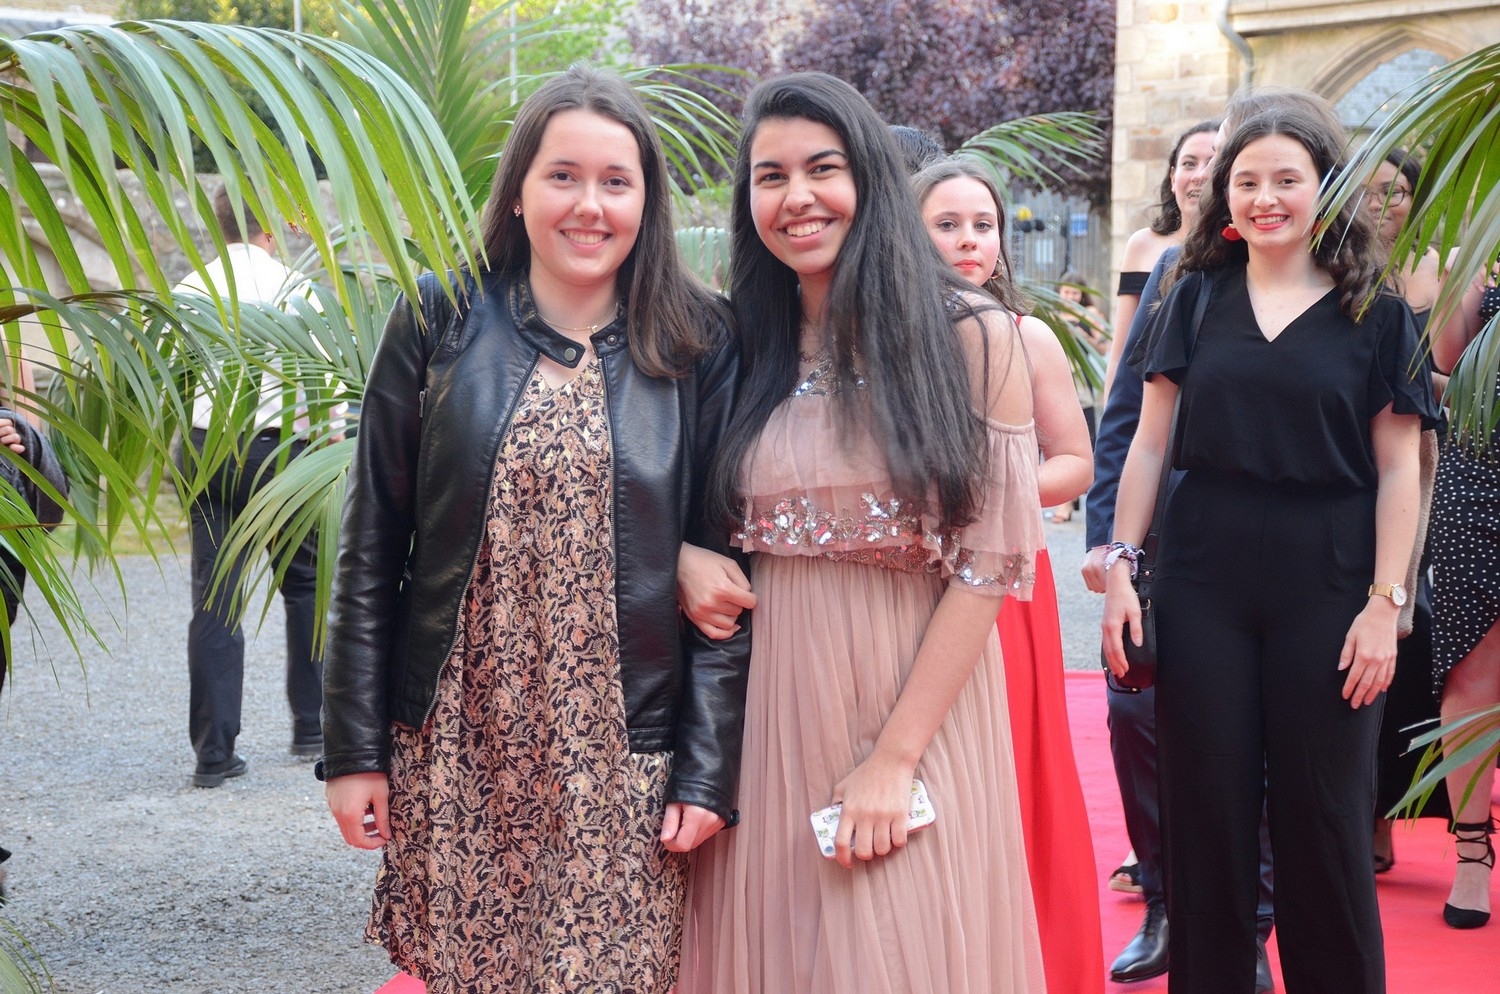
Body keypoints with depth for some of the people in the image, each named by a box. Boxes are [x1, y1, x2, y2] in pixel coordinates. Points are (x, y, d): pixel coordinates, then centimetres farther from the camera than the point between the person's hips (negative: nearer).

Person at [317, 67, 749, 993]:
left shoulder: (697, 351, 0)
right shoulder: (439, 325, 0)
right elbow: (371, 551, 2)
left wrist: (709, 769, -5)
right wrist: (353, 748, -1)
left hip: (625, 762, 0)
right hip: (456, 752, 1)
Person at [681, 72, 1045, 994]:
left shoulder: (969, 336, -4)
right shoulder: (742, 350, 8)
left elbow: (991, 559, -9)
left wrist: (894, 755, -14)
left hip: (919, 704, -3)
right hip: (769, 717, 3)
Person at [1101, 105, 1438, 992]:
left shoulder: (1375, 312, 2)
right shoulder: (1199, 298, 8)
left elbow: (1397, 470, 0)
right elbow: (1151, 443, 8)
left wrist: (1385, 603, -8)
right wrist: (1121, 565, 1)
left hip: (1327, 584, -1)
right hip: (1205, 577, 2)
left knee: (1323, 816, 5)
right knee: (1207, 808, 6)